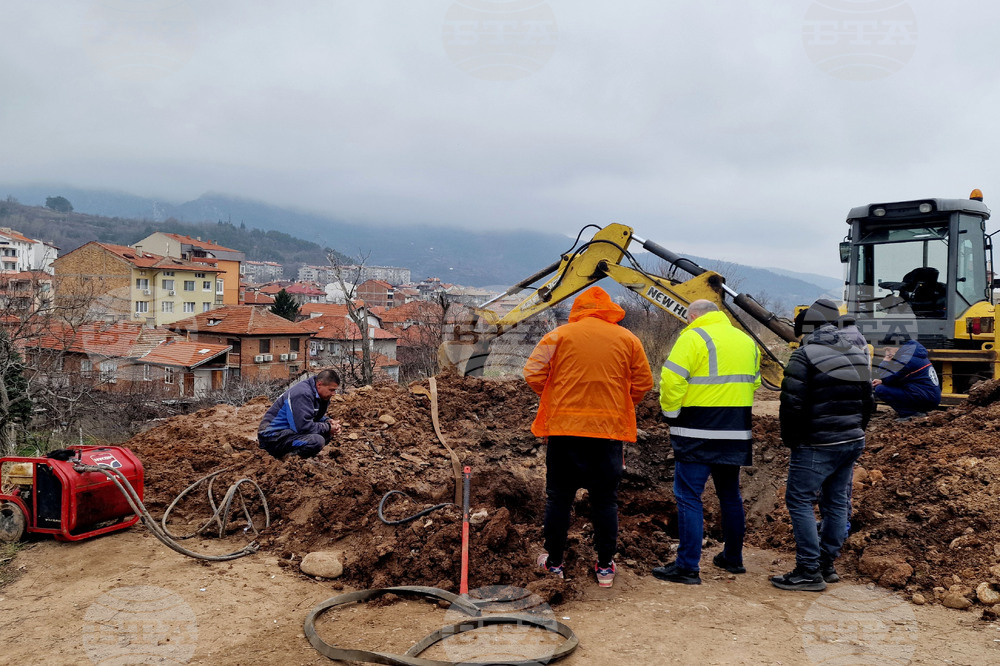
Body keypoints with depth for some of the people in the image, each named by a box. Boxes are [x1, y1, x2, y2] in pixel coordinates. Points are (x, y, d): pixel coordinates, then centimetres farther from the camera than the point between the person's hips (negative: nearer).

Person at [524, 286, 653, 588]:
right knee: (605, 500, 12)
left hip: (564, 428, -1)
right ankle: (605, 567, 17)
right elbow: (643, 383, 6)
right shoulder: (627, 339, 6)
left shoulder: (559, 335, 1)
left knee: (559, 497, 11)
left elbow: (533, 373, -2)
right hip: (610, 429, 1)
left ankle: (554, 561, 19)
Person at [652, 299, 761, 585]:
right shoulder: (747, 341, 14)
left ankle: (688, 566, -3)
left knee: (688, 497, -3)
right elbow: (755, 383, 21)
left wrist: (671, 413, -4)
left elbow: (671, 380, -17)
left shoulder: (693, 338, -10)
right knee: (730, 495, 19)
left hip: (698, 434, -7)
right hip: (736, 434, 7)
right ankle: (733, 558, 29)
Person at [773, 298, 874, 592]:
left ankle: (809, 571, -2)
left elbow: (792, 404, -15)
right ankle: (827, 565, 24)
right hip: (853, 441, 8)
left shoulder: (805, 354, -13)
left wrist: (790, 439, -3)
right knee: (837, 502, 14)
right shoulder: (858, 353, 12)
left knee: (799, 501, -1)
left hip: (817, 445, -8)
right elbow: (868, 401, 17)